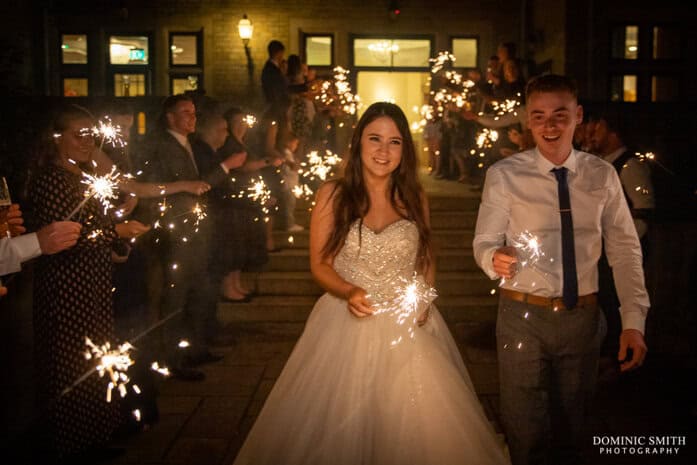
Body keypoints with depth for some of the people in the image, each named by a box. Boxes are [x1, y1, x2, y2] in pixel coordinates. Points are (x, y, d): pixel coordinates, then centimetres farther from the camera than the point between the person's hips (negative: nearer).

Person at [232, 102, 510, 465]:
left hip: (408, 327, 2)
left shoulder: (414, 199, 5)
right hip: (347, 325, -2)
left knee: (412, 422, 5)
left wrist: (423, 299, -3)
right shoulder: (333, 195, -2)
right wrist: (348, 292, -20)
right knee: (342, 426, 6)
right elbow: (320, 264, -2)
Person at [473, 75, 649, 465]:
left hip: (584, 317, 2)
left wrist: (634, 321, -5)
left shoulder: (602, 175, 1)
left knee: (571, 432, 17)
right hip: (524, 316, -2)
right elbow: (485, 242, -4)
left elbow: (625, 250, 2)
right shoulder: (504, 175, -6)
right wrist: (494, 257, -28)